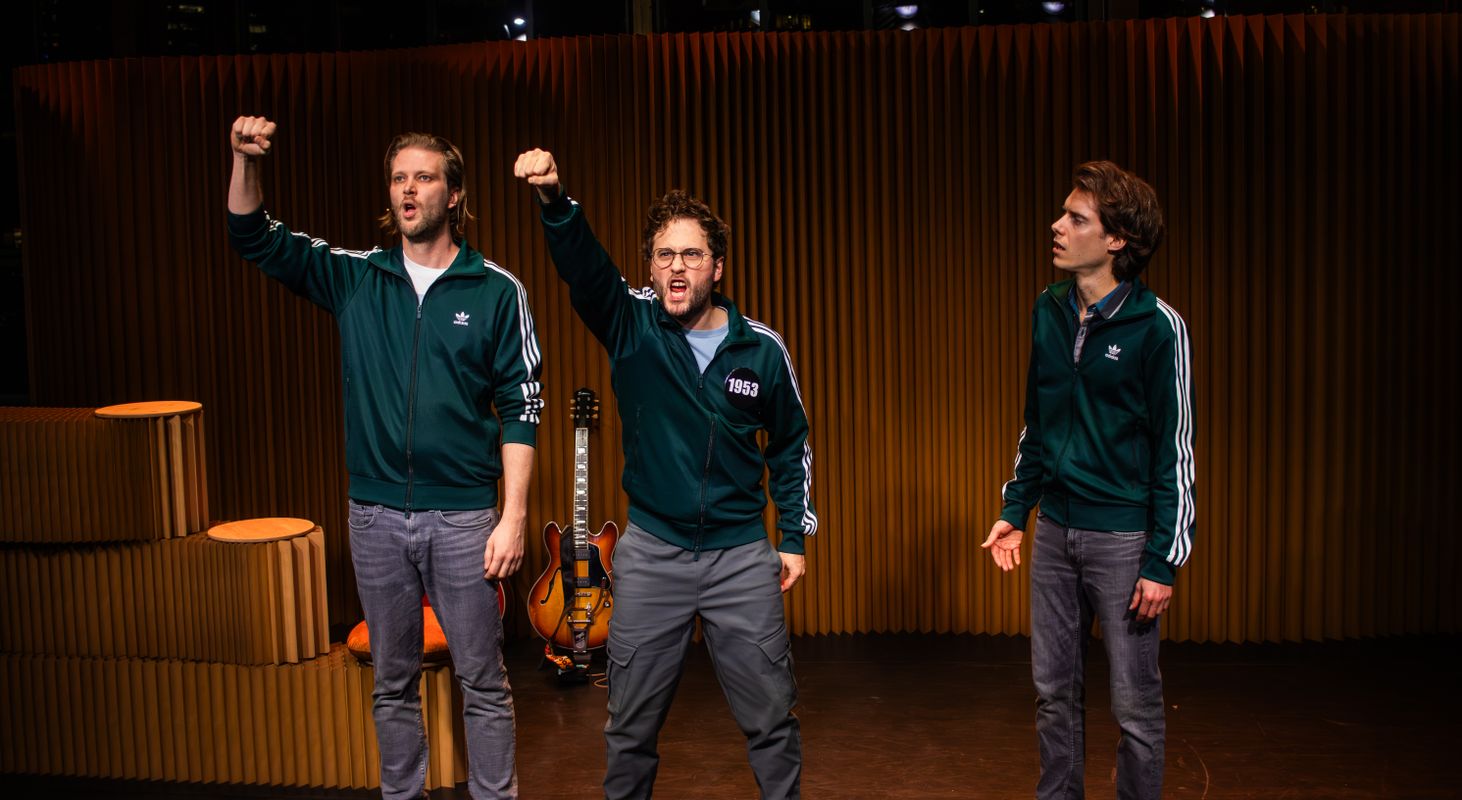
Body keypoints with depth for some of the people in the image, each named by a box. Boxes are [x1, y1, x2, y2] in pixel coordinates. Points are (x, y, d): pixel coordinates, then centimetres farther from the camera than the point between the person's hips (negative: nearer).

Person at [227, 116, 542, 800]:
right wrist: (245, 159, -14)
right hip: (376, 513, 3)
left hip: (462, 515, -3)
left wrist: (514, 516, -10)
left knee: (482, 681, 5)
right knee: (393, 680, 15)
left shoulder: (496, 291, -3)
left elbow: (520, 410, -4)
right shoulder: (355, 278, 5)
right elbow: (254, 238, 4)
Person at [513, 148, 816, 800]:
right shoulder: (631, 326, -5)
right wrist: (554, 201, -43)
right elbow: (582, 267, -25)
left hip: (742, 556, 0)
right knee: (631, 724, 12)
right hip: (650, 552, 0)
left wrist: (794, 536, 9)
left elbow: (790, 445, 10)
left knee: (770, 719, 10)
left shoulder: (761, 349, -3)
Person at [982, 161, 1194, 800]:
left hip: (1123, 536, -5)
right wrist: (1015, 509, 12)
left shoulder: (1156, 326, -13)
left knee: (1135, 704, 8)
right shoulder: (1048, 311, 4)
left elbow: (1175, 449, -11)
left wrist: (1164, 559, -13)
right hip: (1054, 531, 6)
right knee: (1054, 692, 16)